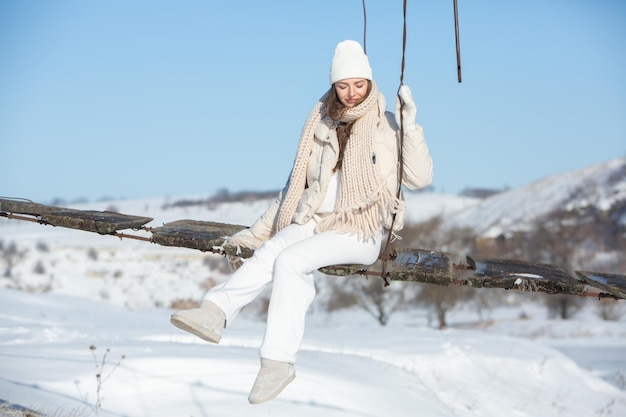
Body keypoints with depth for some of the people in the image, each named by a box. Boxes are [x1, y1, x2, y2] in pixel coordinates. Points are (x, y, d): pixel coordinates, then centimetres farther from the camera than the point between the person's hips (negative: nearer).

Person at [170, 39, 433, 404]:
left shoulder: (387, 127, 1)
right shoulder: (323, 126, 14)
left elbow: (420, 178, -10)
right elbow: (296, 186, 20)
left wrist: (411, 127, -18)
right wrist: (260, 230, 18)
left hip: (360, 233, -4)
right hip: (314, 222, 5)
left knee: (290, 259, -30)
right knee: (269, 253, -27)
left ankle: (278, 360, -34)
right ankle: (216, 312, -48)